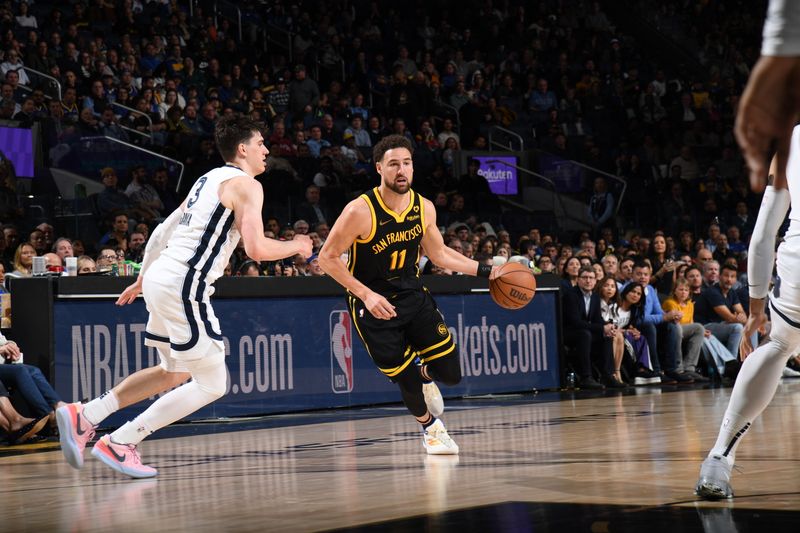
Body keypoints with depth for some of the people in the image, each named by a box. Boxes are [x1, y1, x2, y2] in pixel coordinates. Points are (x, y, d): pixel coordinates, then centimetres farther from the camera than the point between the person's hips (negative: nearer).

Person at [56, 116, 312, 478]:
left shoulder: (209, 179, 21)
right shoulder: (246, 184, -6)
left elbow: (162, 231, 24)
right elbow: (256, 249, -17)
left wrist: (142, 279, 32)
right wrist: (295, 246, 1)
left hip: (159, 278, 10)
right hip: (184, 286, -10)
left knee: (174, 373, 24)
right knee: (211, 385, 0)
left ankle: (84, 416, 16)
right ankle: (119, 443, 0)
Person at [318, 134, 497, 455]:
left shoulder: (424, 208, -4)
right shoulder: (360, 211, -21)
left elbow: (438, 253, 11)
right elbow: (327, 257, -16)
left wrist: (485, 271, 5)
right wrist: (366, 295, -23)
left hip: (413, 295, 5)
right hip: (373, 305, -4)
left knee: (450, 374, -1)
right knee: (407, 382, -2)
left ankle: (424, 374, 37)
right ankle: (429, 427, 32)